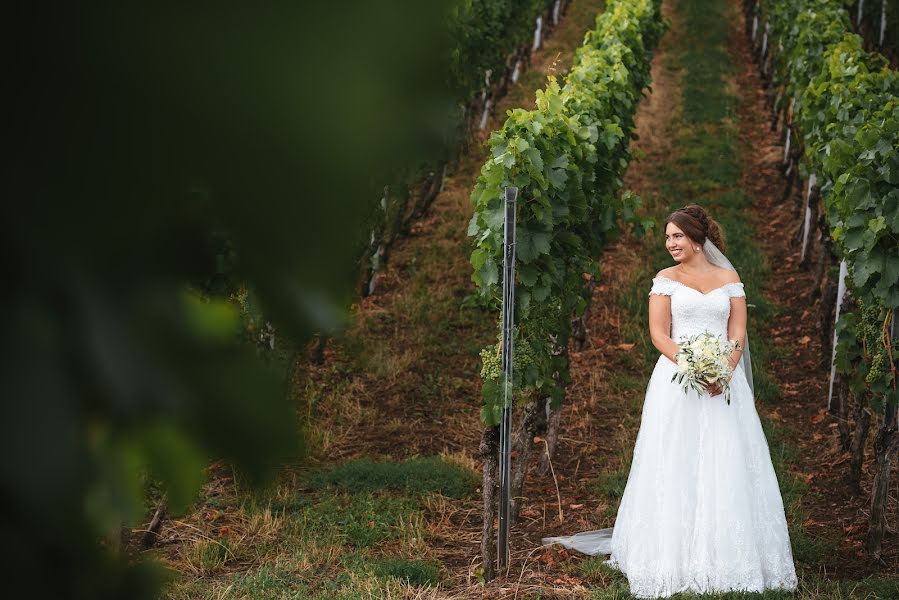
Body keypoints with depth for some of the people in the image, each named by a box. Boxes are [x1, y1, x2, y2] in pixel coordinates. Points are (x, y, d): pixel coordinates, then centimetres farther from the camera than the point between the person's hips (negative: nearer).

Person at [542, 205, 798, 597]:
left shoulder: (729, 278, 10)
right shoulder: (666, 279, 6)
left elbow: (738, 333, 4)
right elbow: (659, 334, -3)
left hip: (724, 379, 1)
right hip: (676, 380, -1)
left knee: (726, 468, 1)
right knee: (677, 468, -3)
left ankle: (727, 558, 9)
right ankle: (676, 559, 2)